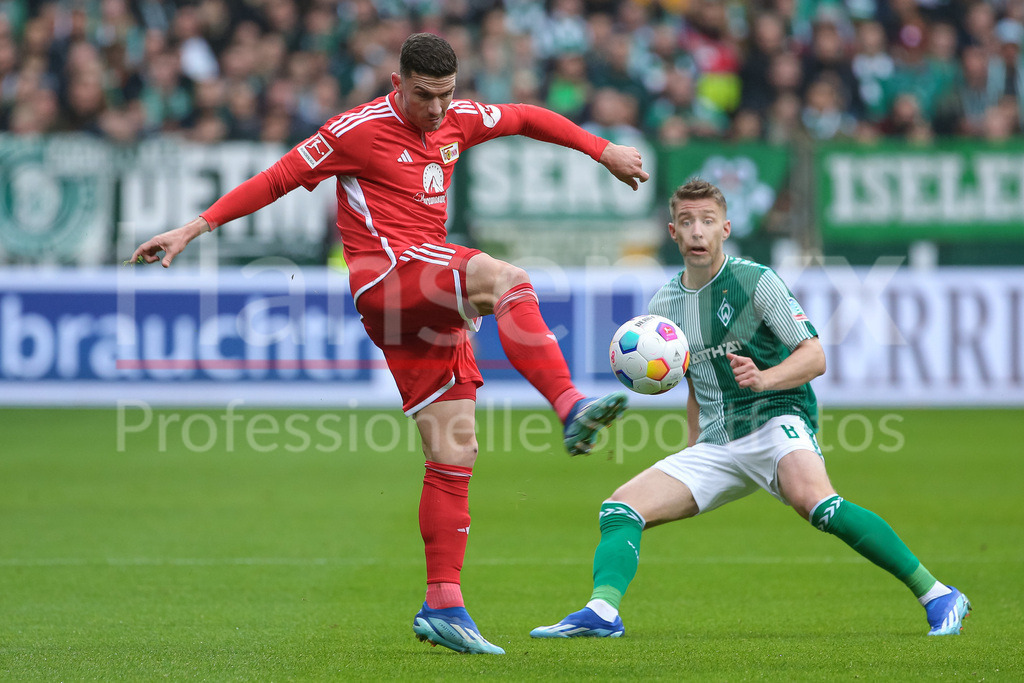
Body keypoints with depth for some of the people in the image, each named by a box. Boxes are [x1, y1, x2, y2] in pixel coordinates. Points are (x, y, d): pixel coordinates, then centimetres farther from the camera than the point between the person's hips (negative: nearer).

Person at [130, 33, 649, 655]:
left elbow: (527, 118, 29)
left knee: (454, 452, 1)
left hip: (431, 300, 7)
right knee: (507, 279, -33)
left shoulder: (458, 120, 14)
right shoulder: (359, 129, -4)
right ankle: (570, 407, -48)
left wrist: (604, 150, 32)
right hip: (388, 275, -7)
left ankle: (444, 605, 4)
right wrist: (195, 228, -4)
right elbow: (277, 180, -1)